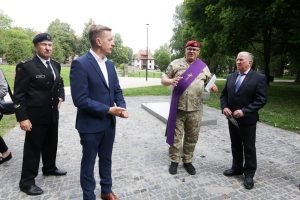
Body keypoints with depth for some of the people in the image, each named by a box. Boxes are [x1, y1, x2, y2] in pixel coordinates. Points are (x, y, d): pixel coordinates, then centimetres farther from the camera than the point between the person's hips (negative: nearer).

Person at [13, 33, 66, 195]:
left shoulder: (55, 65, 8)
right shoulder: (26, 66, -12)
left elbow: (60, 84, 22)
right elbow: (19, 95, -13)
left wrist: (60, 97, 5)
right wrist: (22, 117, -18)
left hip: (53, 114, 6)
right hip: (35, 115, -6)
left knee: (51, 144, 20)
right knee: (33, 148, 5)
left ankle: (49, 168, 41)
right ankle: (27, 181, 22)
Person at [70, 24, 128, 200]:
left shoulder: (110, 64, 6)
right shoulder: (80, 64, -17)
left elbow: (117, 90, 10)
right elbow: (80, 100, -22)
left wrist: (122, 107, -9)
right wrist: (108, 110, -20)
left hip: (109, 123, 7)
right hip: (91, 125, -6)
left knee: (106, 160, 21)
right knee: (88, 163, 15)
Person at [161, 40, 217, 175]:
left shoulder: (203, 67, 9)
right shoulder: (175, 64, 3)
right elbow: (163, 79, 4)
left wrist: (213, 88, -11)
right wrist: (170, 81, -19)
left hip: (195, 109, 2)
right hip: (178, 107, -2)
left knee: (192, 137, 11)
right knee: (175, 135, 7)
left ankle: (187, 161, 29)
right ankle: (174, 161, 24)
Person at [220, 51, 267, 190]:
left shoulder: (259, 78, -8)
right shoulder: (231, 77, 9)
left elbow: (261, 100, -15)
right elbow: (224, 95, 10)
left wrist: (244, 111, -23)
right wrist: (224, 107, -8)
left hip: (248, 120, -5)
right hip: (232, 119, 5)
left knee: (249, 147, 8)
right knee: (235, 146, 17)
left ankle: (249, 174, 24)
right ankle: (237, 168, 35)